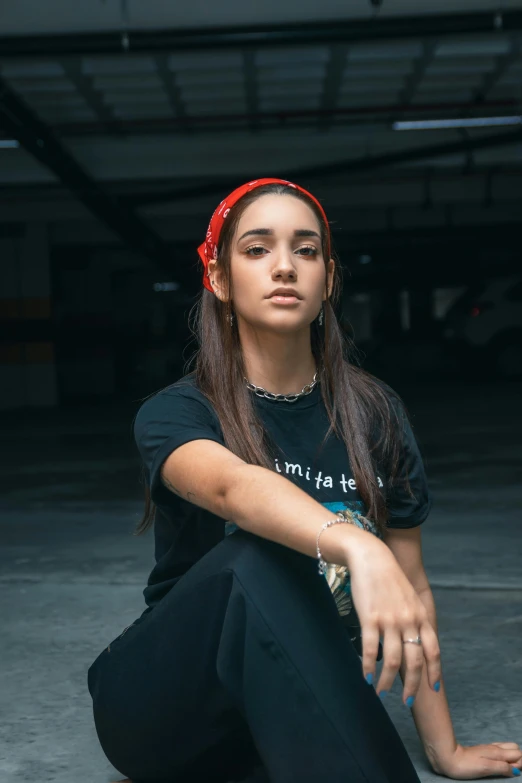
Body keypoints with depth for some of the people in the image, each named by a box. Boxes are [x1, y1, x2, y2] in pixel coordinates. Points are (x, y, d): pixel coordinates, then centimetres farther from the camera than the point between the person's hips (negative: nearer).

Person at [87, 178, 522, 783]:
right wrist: (359, 548, -53)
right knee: (256, 562, -34)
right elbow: (231, 485, -34)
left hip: (295, 712, 3)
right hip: (158, 704, -2)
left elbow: (412, 584, 2)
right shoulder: (174, 414, -10)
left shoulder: (375, 414, -2)